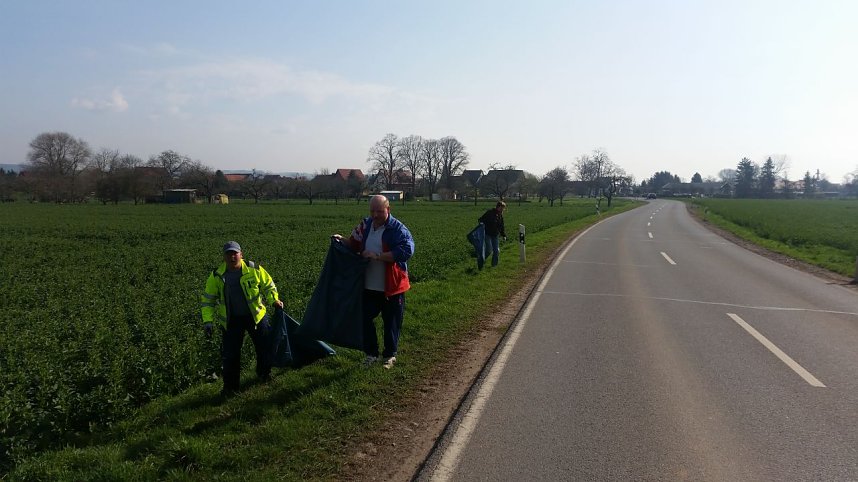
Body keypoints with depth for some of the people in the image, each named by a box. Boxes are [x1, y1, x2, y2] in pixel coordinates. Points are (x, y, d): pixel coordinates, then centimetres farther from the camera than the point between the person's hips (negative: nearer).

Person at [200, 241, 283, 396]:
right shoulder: (216, 276, -8)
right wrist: (208, 321, -8)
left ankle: (264, 373, 40)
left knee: (265, 346, 11)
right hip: (231, 320, 0)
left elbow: (268, 285, 6)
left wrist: (274, 300, -8)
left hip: (256, 316, 1)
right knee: (230, 354, 2)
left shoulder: (254, 269, -9)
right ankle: (230, 386, 20)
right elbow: (207, 299, 0)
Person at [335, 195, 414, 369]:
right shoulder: (365, 225, 5)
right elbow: (354, 245, 19)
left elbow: (407, 251, -26)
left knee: (392, 322, 9)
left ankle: (389, 355, 28)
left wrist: (377, 256, -26)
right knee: (365, 318, 11)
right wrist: (342, 241, -3)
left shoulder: (398, 229, -13)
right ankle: (371, 353, 29)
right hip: (369, 286, 5)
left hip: (392, 287, -5)